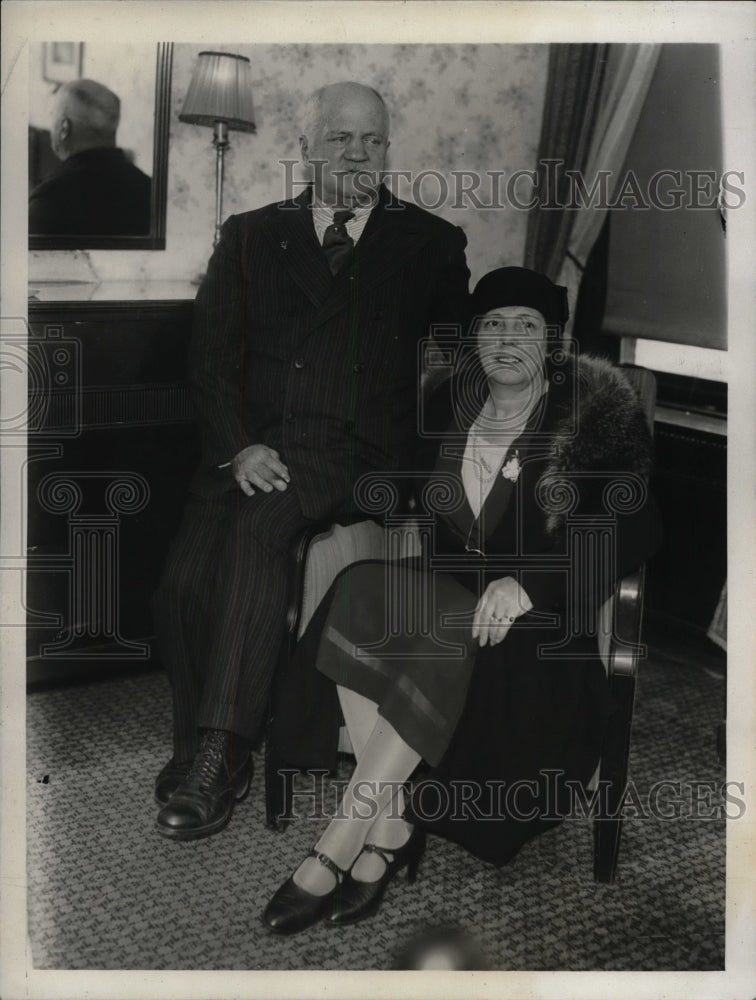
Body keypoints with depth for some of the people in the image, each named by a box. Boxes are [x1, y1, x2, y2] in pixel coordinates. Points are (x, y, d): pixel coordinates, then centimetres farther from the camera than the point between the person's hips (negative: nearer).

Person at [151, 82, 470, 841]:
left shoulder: (429, 244, 16)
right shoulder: (250, 236, 19)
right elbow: (210, 358, 11)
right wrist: (238, 447, -8)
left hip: (358, 453, -2)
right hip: (249, 449, 3)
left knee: (262, 514, -34)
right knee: (184, 586, -23)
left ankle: (218, 752, -30)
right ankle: (199, 759, -6)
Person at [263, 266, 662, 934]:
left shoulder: (598, 411, -2)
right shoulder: (451, 407, 12)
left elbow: (633, 528, -9)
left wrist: (528, 583, -22)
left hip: (542, 605, -4)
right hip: (452, 582, 5)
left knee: (449, 638, -35)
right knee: (360, 595, -27)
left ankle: (333, 853, -29)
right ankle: (390, 825, -25)